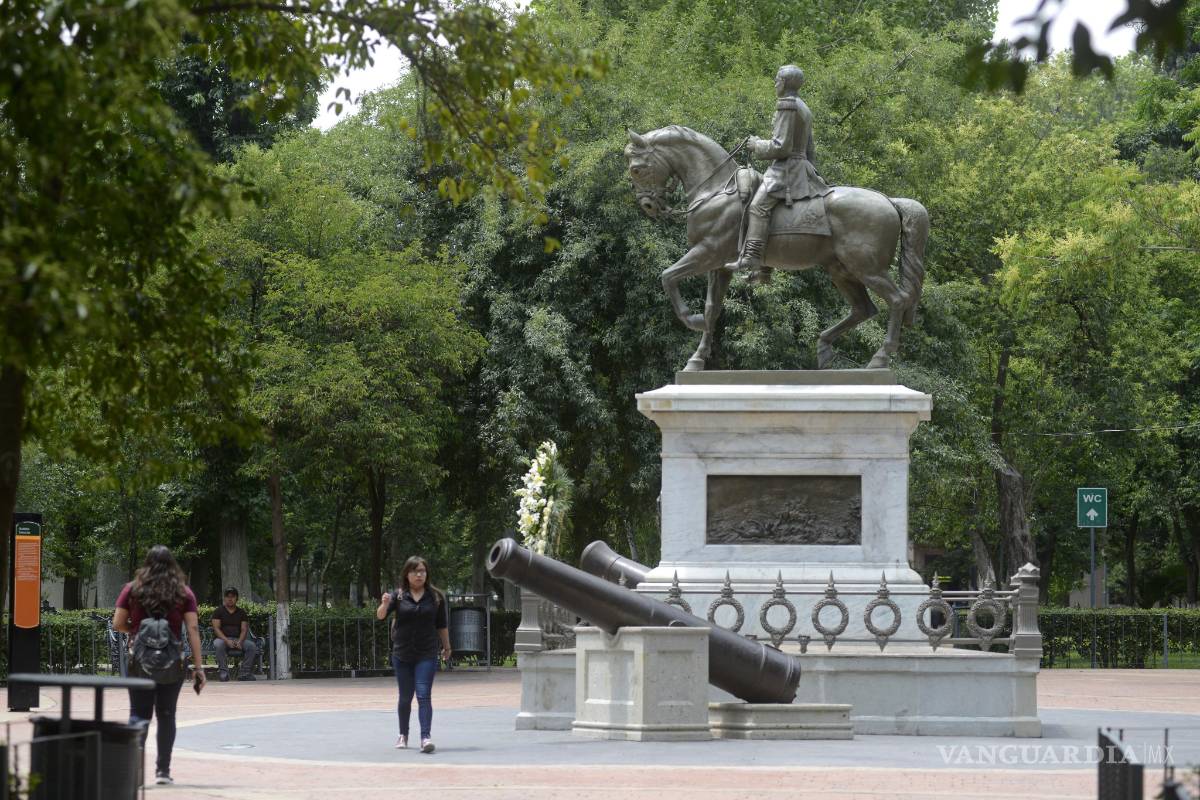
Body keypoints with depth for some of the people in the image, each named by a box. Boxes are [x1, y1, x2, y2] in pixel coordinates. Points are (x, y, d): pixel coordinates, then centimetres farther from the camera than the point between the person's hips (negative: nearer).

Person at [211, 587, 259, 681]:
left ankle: (244, 673, -25)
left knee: (252, 646, -25)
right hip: (222, 638, -3)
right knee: (219, 645, -38)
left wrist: (240, 642, -16)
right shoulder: (219, 611, 6)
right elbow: (216, 628, -5)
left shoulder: (241, 612, 15)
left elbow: (244, 630, 6)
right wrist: (227, 641, -20)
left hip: (238, 639, 3)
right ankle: (223, 671, -37)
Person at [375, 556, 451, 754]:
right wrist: (385, 604, -33)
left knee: (424, 695, -12)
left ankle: (425, 737, -19)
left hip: (426, 654, -1)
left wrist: (446, 646, 17)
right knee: (405, 697, 11)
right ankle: (403, 735, 29)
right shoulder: (398, 595, -2)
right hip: (402, 654, 1)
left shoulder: (435, 596, 0)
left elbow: (441, 625, 9)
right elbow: (380, 616, -12)